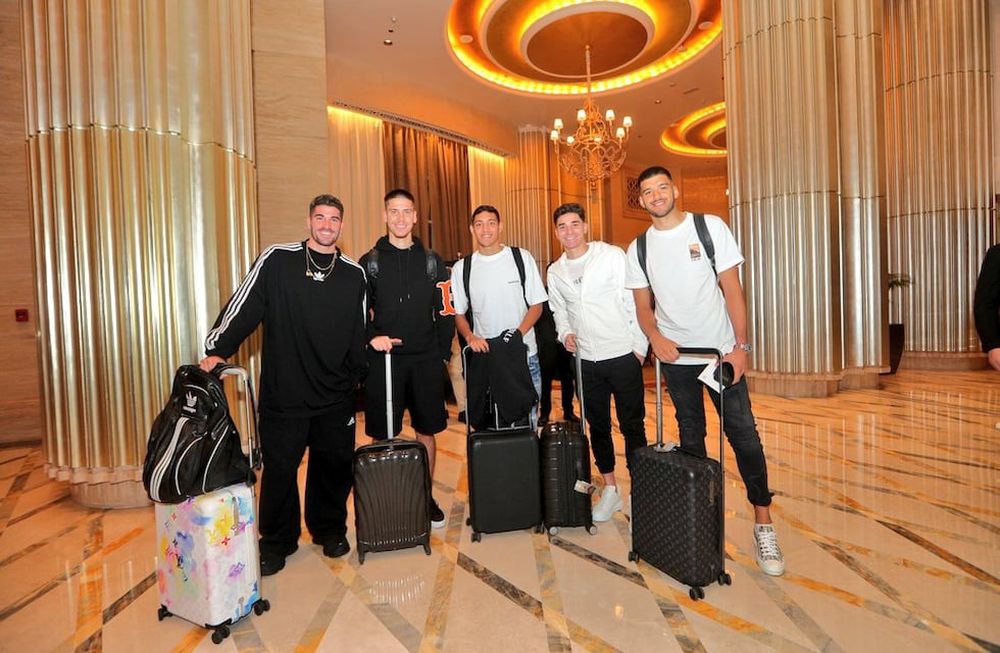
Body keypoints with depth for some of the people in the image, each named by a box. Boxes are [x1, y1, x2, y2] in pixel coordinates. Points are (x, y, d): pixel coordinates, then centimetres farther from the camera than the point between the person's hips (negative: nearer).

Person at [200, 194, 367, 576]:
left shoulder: (354, 274, 6)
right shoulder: (277, 261, -1)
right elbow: (243, 307, -1)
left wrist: (354, 377, 13)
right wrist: (217, 350, -9)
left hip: (336, 397, 2)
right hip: (283, 391, -2)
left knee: (335, 465, 11)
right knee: (279, 469, 7)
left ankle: (329, 530, 33)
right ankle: (277, 541, 28)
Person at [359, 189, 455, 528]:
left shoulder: (432, 262, 7)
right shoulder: (369, 262, 4)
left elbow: (445, 312, 6)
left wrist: (442, 354, 0)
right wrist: (371, 336, -14)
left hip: (426, 360, 1)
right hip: (383, 360, -1)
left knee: (426, 431, 9)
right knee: (382, 435, 4)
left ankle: (425, 497, 26)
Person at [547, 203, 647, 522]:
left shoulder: (613, 256, -6)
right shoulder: (555, 271, 7)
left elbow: (635, 302, -6)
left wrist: (640, 346, -9)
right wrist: (565, 333, -2)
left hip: (623, 355, -4)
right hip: (586, 360, 4)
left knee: (632, 426, 4)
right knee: (598, 427, 13)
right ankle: (610, 489, 28)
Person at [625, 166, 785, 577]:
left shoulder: (710, 227, -3)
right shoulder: (639, 249, 4)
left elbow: (732, 289, -5)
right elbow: (643, 305, 7)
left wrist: (740, 345, -12)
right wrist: (655, 336, -13)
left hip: (721, 350, -2)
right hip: (675, 357, 2)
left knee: (743, 433, -4)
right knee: (690, 438, 11)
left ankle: (763, 523, 9)